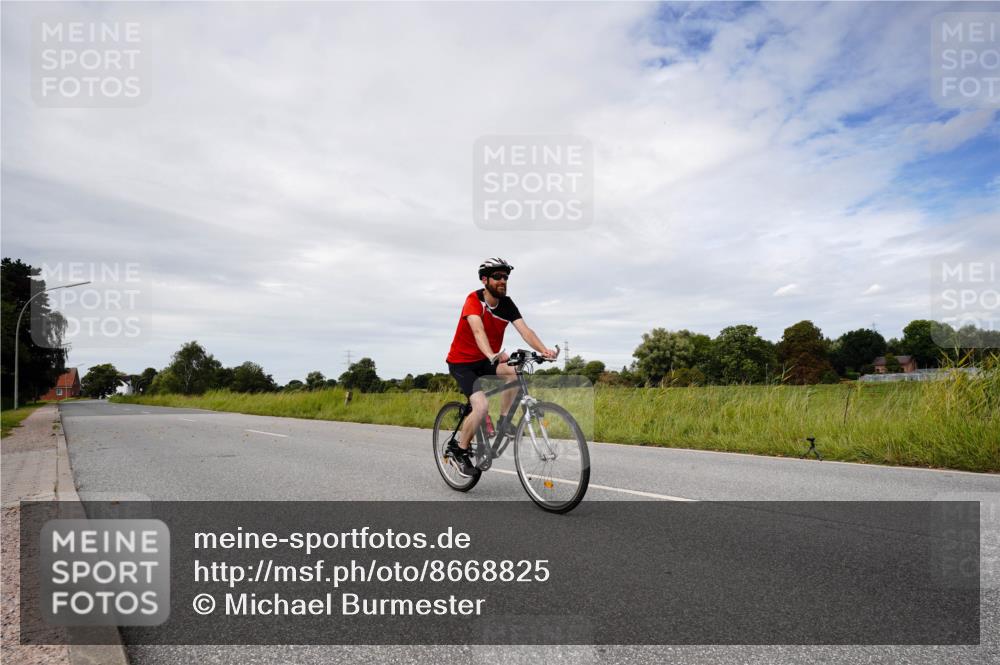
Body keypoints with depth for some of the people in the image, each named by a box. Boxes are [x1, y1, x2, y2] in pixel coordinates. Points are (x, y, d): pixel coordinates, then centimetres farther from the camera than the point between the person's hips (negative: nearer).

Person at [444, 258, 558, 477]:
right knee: (481, 406, -23)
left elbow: (525, 330, -18)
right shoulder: (474, 300, -21)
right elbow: (478, 331, -38)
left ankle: (504, 420, -7)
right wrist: (492, 356, -56)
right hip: (462, 362, -5)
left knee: (514, 370, -26)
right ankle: (458, 449, 1)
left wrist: (544, 350, -37)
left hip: (486, 360, 5)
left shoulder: (507, 304, -6)